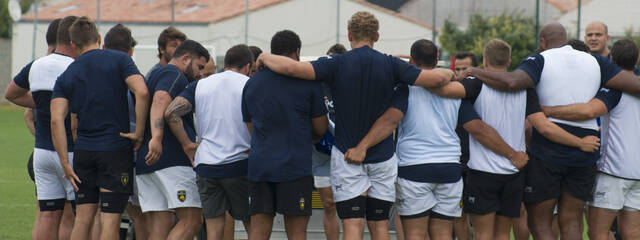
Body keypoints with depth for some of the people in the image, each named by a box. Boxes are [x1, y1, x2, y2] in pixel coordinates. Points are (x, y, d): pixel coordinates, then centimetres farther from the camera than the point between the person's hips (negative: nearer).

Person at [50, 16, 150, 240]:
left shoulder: (65, 77, 7)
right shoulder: (119, 60, -1)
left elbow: (56, 120, -5)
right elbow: (142, 93, -17)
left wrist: (65, 163, -5)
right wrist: (139, 132, -8)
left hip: (84, 151, 3)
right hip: (116, 149, -3)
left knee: (82, 219, 11)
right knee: (110, 220, -3)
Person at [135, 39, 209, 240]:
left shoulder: (156, 75, 30)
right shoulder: (173, 75, -2)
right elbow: (160, 101, -22)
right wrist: (157, 138, -37)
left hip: (145, 163, 10)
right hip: (173, 160, -10)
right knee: (192, 220, -12)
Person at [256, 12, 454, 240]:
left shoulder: (337, 64, -9)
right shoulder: (390, 65, -4)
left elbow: (294, 68, -21)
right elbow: (436, 78, -10)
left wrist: (265, 58, -2)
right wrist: (448, 73, 14)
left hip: (346, 155, -2)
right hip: (383, 157, 2)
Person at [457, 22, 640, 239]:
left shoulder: (540, 61, -3)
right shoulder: (594, 62, 9)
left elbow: (513, 82, -22)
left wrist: (474, 72, -10)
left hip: (547, 150, -4)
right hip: (586, 153, 4)